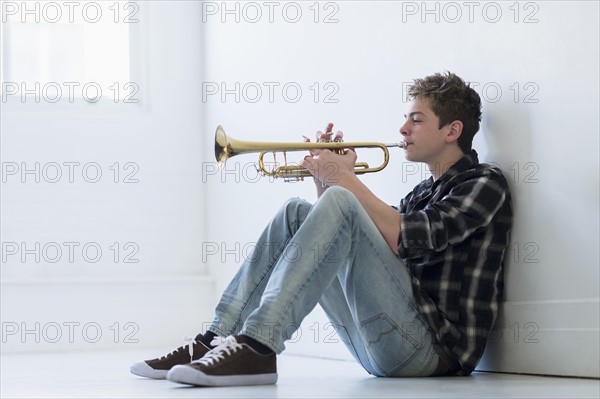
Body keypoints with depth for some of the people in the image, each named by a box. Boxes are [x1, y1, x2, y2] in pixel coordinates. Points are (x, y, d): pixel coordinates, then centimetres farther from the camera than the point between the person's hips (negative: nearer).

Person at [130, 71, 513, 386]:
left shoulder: (485, 184, 1)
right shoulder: (423, 192, 25)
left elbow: (405, 240, -16)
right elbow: (336, 241, 23)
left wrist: (345, 179, -8)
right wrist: (325, 179, 11)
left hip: (435, 343, -8)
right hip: (379, 347, 8)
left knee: (340, 204, -22)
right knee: (298, 214, 6)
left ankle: (257, 348, -33)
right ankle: (216, 341, -6)